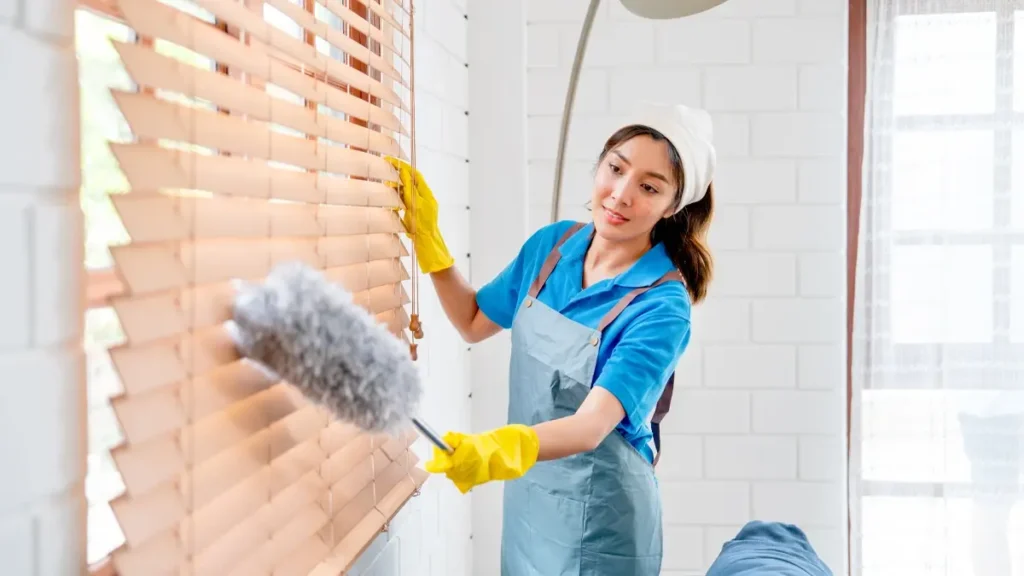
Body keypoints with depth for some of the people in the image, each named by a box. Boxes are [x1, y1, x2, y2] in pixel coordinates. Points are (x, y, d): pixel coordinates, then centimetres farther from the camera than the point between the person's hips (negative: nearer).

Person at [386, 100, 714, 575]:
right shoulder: (551, 244, -4)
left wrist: (509, 447, -51)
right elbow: (474, 323, 10)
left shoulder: (662, 307, -22)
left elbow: (592, 425, -32)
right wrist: (426, 238, -2)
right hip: (526, 497, 6)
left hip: (598, 516, -6)